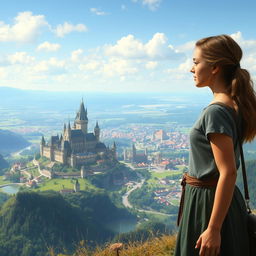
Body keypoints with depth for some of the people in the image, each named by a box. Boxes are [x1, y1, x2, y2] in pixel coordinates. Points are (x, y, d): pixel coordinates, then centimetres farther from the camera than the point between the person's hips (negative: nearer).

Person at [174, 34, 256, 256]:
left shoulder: (216, 111, -22)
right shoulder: (232, 105, 7)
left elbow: (228, 174, -25)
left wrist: (213, 229, -23)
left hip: (208, 202, -9)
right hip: (216, 199, 9)